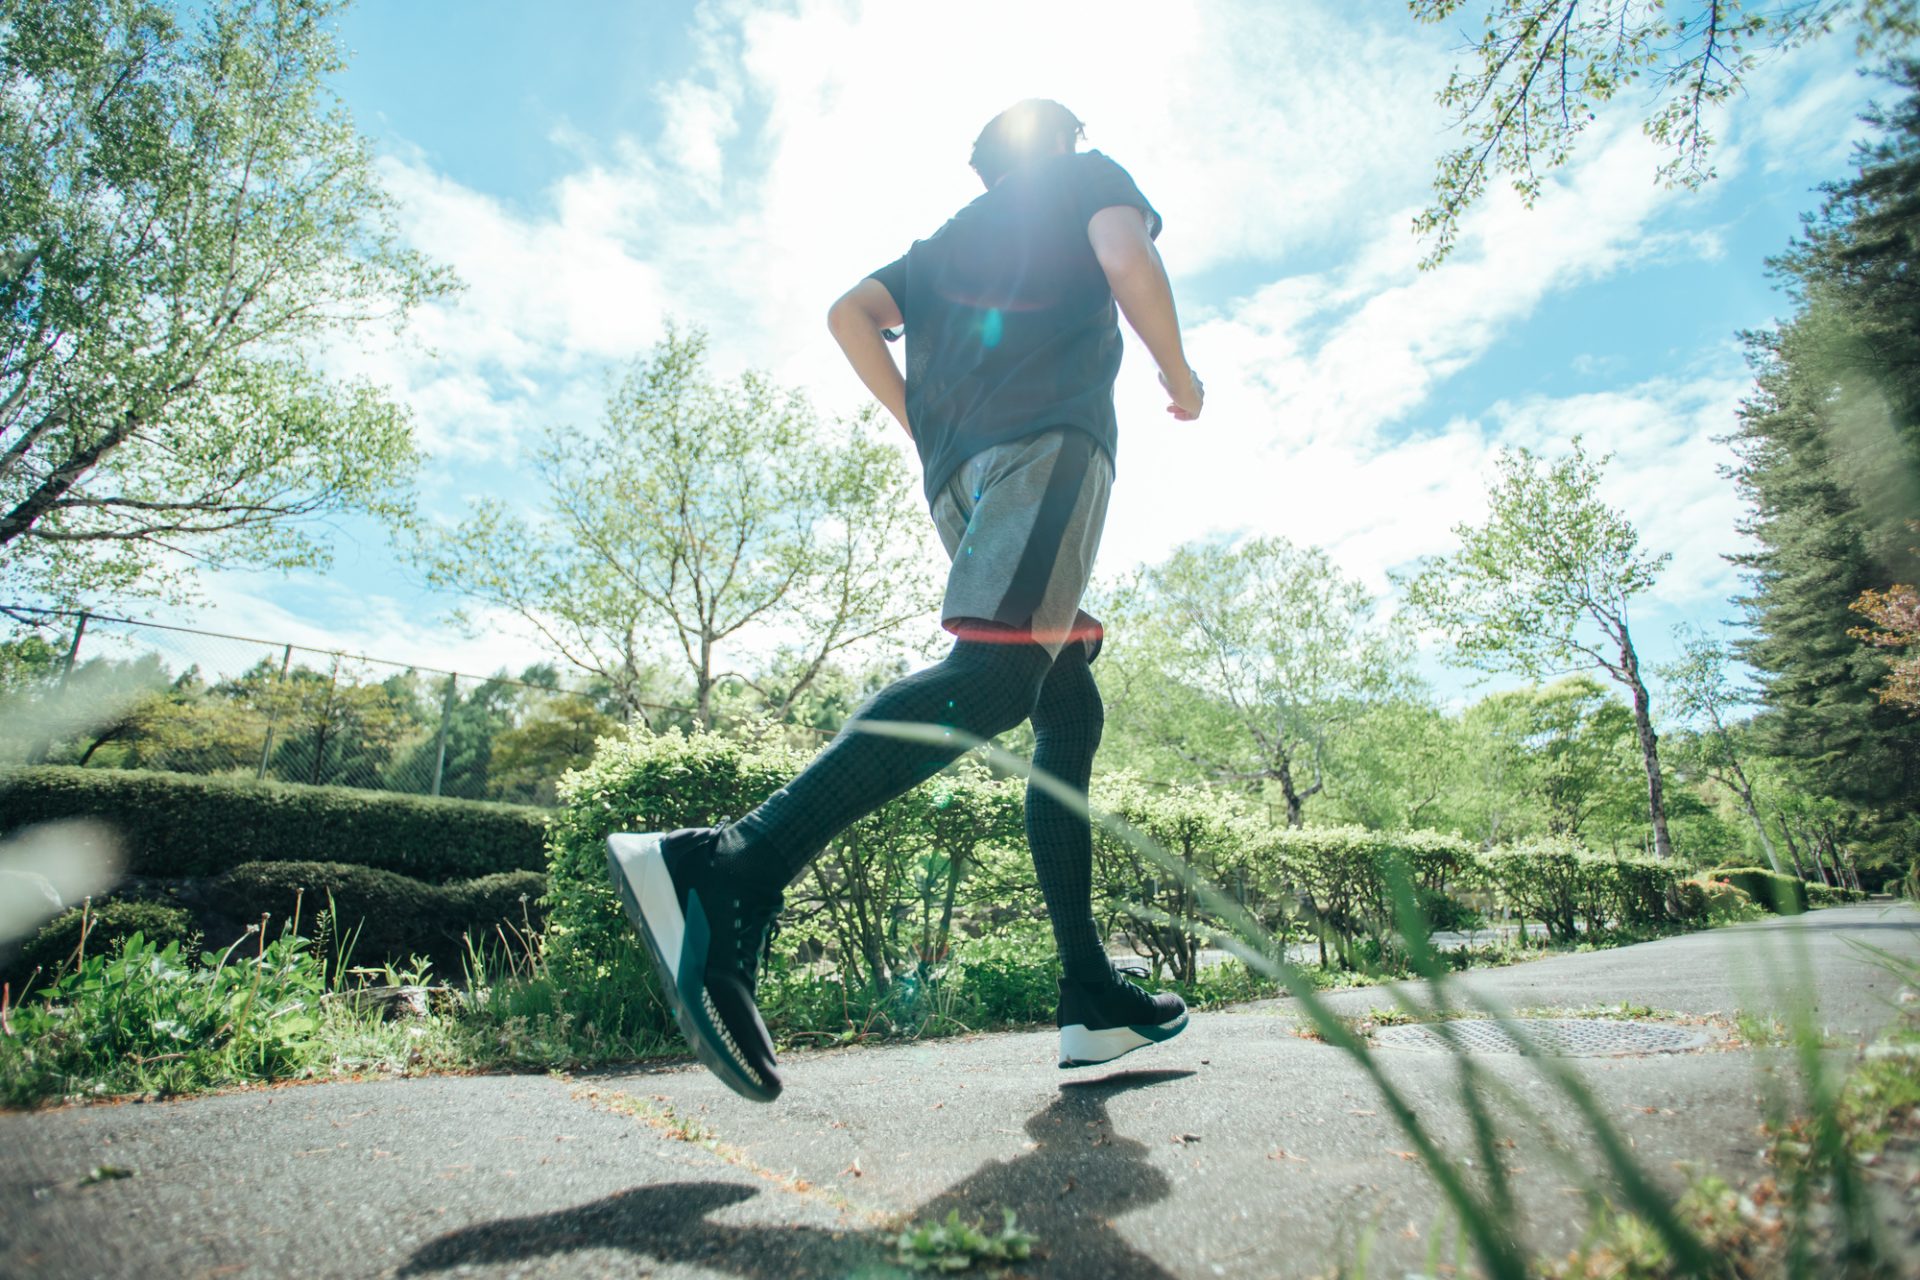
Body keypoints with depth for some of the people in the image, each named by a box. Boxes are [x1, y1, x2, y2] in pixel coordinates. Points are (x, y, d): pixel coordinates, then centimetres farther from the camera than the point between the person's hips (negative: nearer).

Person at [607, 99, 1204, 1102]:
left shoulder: (950, 235, 36)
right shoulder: (1087, 175, 22)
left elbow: (851, 314, 20)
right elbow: (1128, 258, 0)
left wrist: (921, 426, 22)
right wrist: (1179, 374, 13)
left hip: (955, 474, 7)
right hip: (1049, 435, -7)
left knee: (1070, 712, 5)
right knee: (994, 674, -26)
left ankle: (1094, 1000, 1)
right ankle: (733, 869, -43)